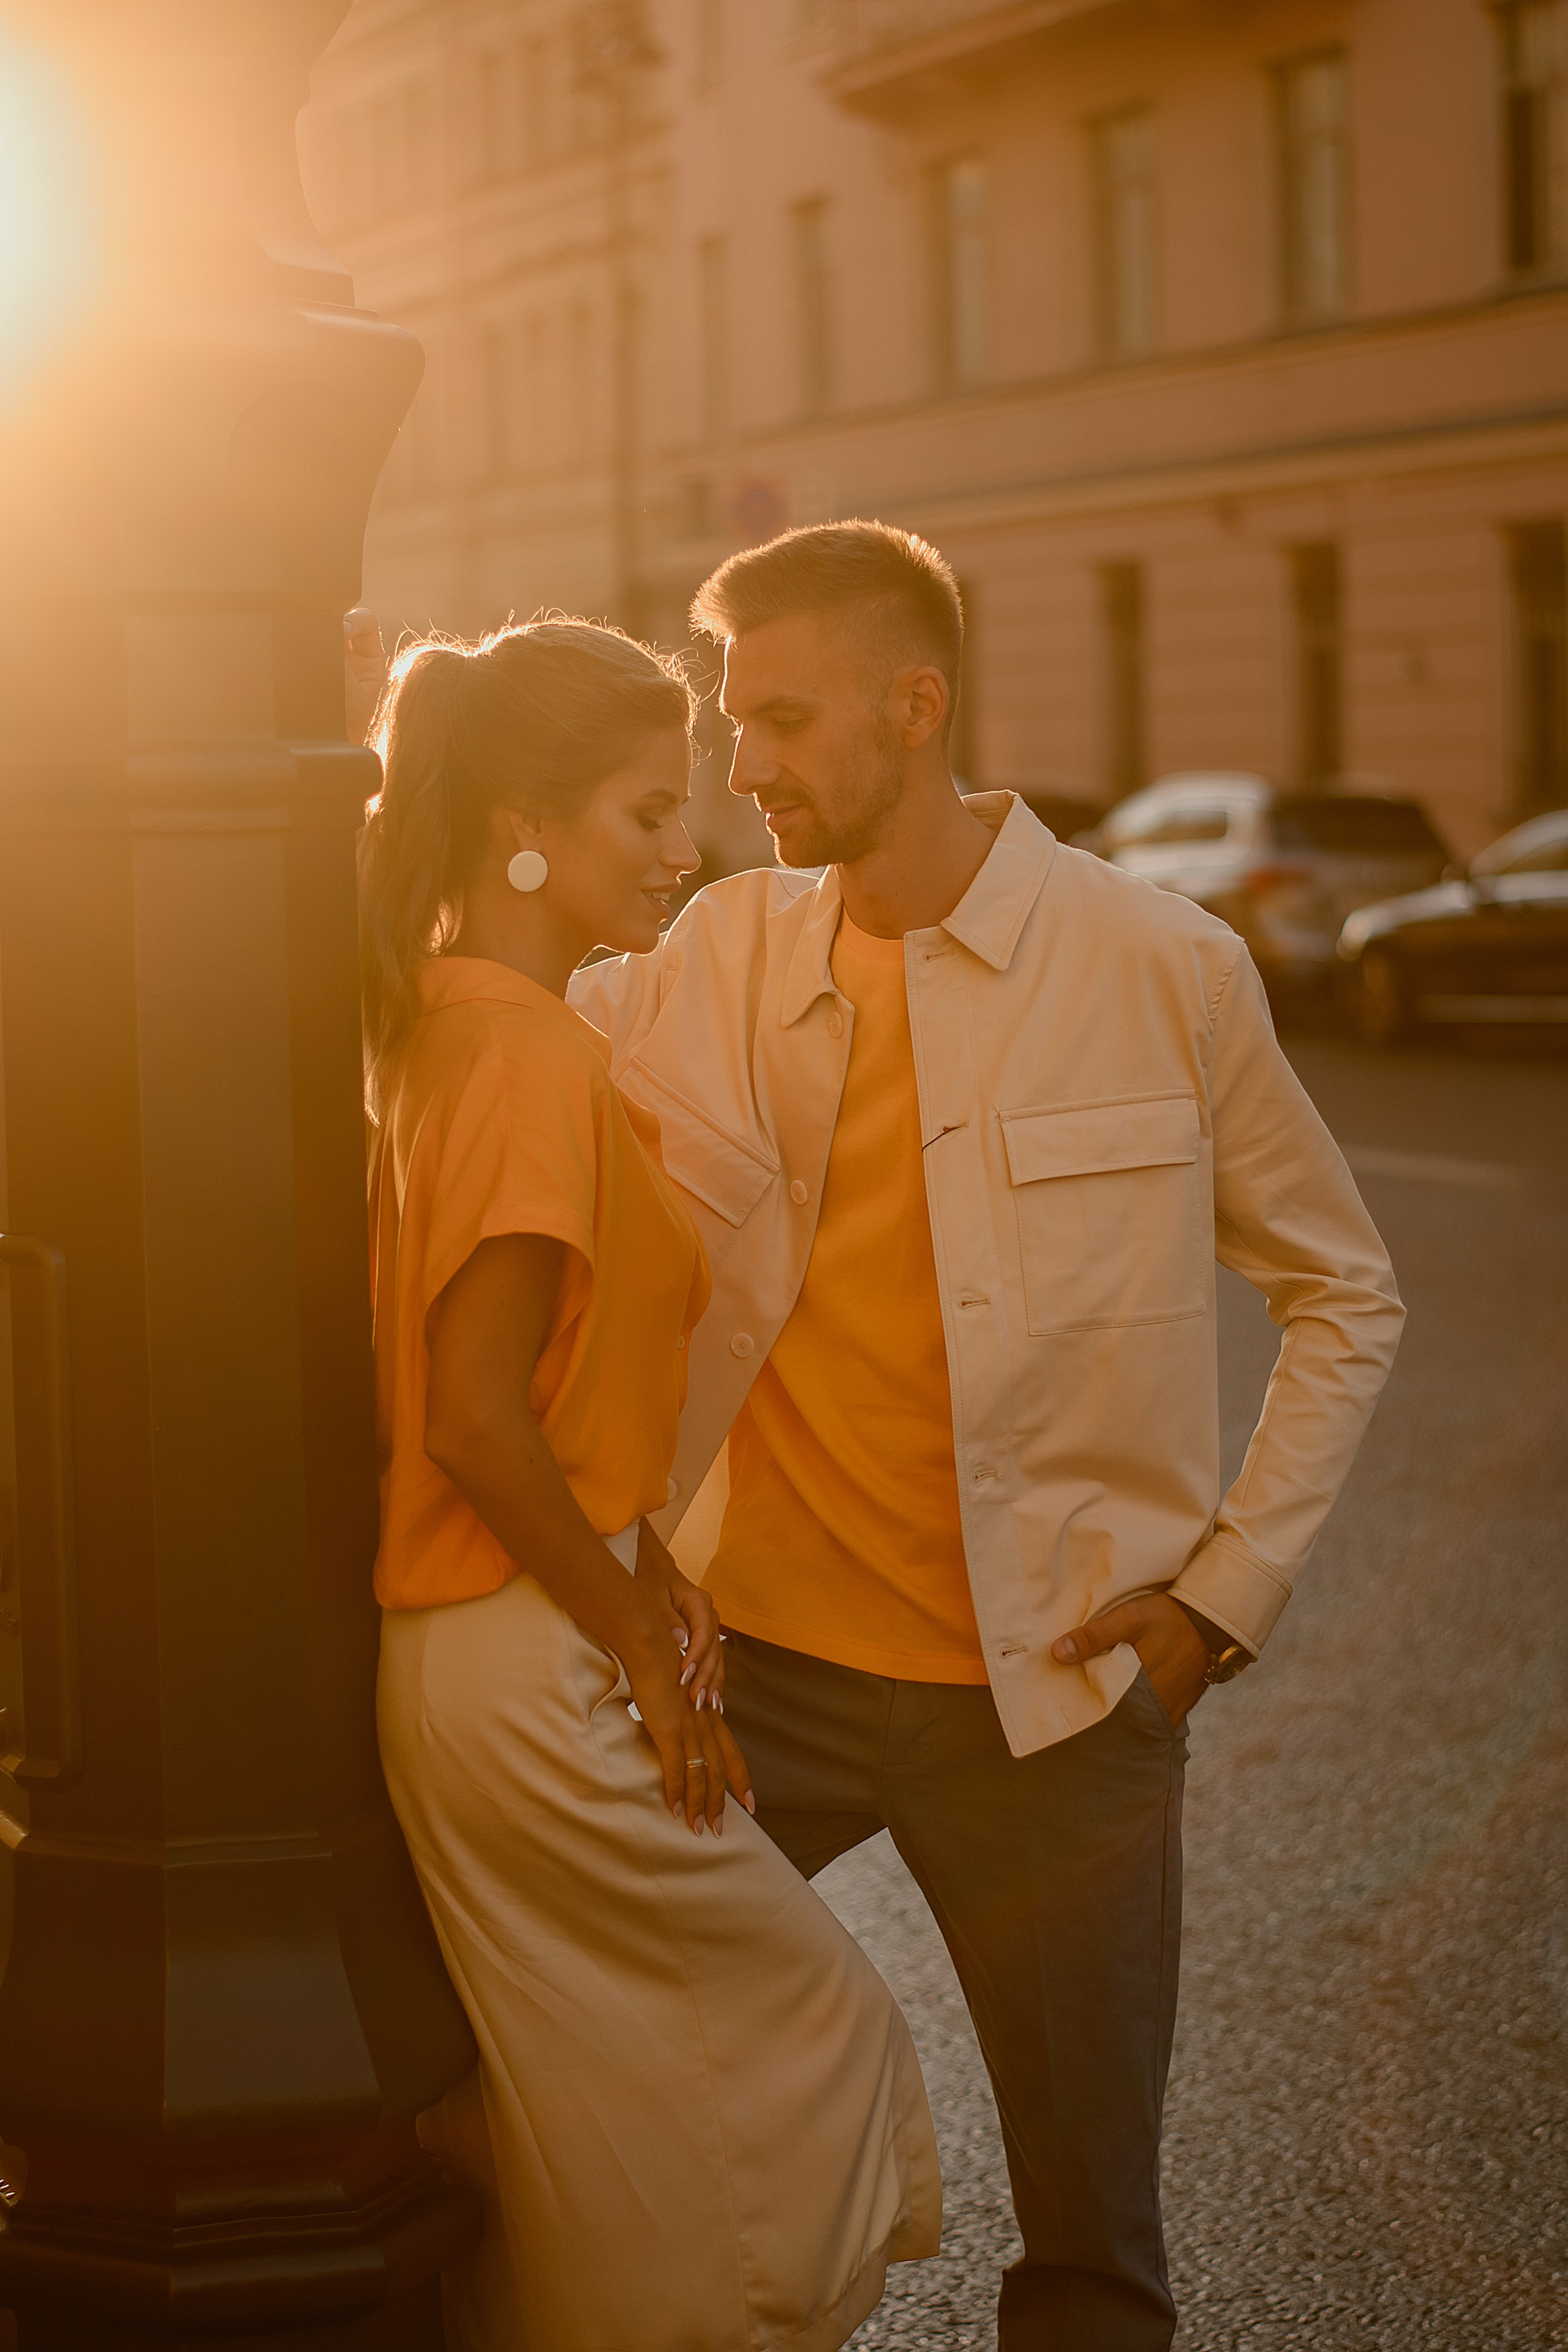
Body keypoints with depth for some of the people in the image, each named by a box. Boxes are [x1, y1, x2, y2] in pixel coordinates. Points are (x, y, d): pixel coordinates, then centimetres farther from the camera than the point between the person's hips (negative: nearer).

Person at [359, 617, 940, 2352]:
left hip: (480, 1655, 9)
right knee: (811, 2037, 5)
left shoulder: (445, 1023, 9)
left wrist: (635, 1569, 8)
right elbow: (476, 1418, -23)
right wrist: (637, 1637, -12)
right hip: (534, 1676, -9)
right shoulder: (529, 1054, -20)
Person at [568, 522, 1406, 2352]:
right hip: (755, 1656, 2)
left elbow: (1342, 1297, 3)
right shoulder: (717, 960, 3)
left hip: (1054, 1695, -2)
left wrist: (1231, 1585, -4)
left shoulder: (1165, 973, -5)